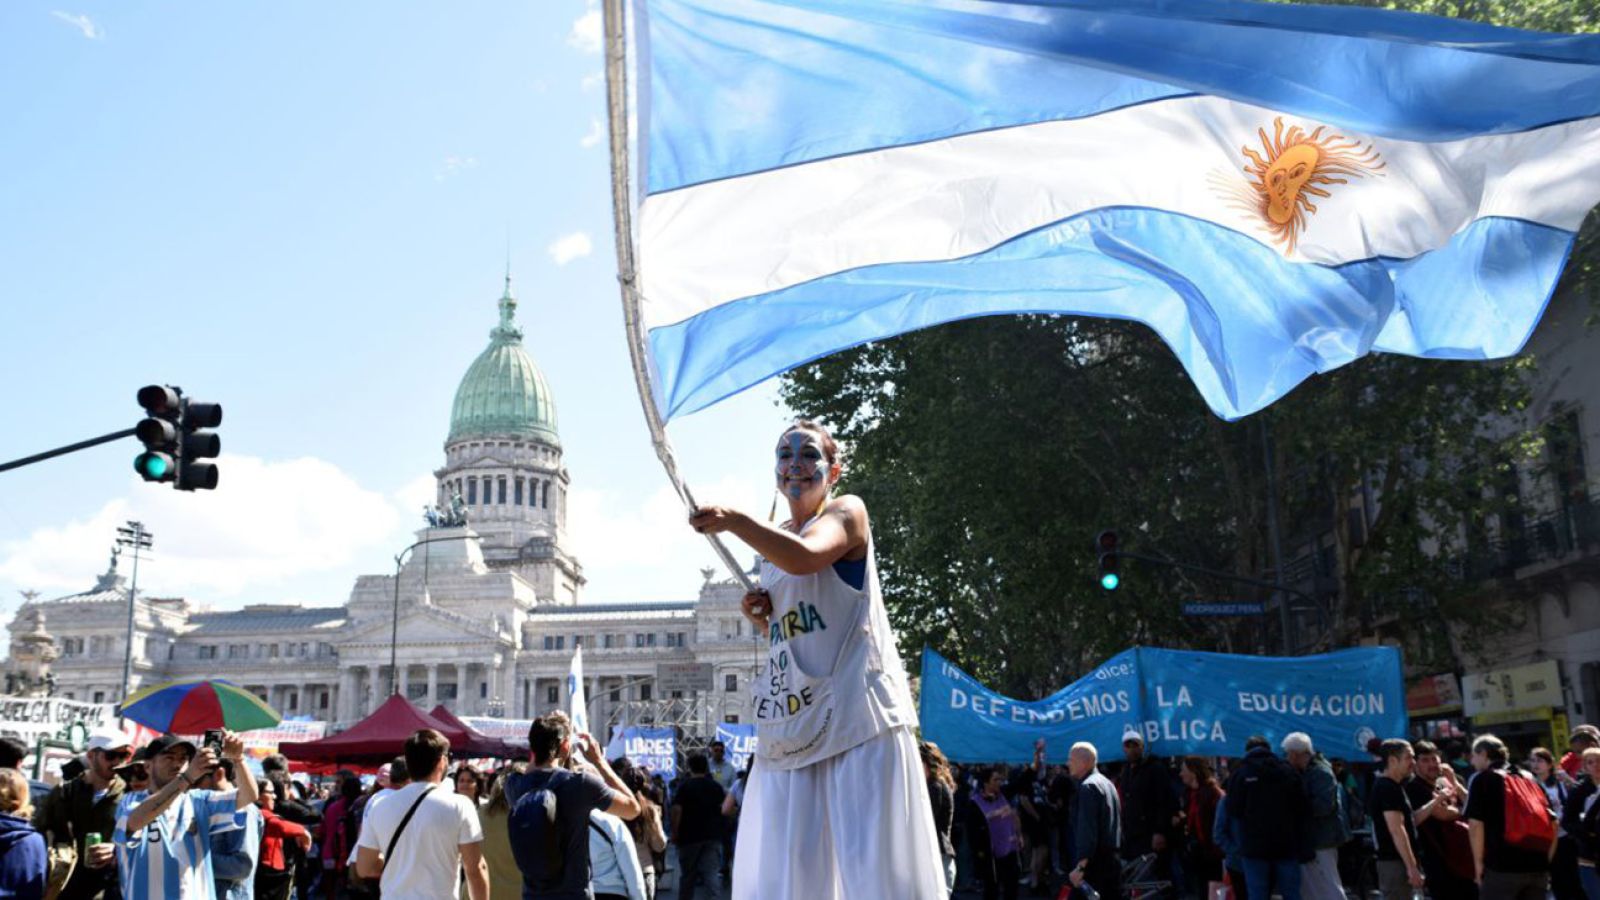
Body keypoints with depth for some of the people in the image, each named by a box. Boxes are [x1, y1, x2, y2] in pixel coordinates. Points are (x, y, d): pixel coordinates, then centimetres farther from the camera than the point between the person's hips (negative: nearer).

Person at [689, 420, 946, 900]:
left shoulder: (846, 512, -1)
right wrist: (761, 618, 7)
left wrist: (733, 520, -33)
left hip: (856, 713, -7)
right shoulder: (773, 541, 20)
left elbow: (805, 557, -25)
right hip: (792, 724, 7)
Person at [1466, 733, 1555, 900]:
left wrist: (1479, 864, -2)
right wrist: (1545, 860, 19)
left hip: (1501, 866, -6)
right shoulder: (1529, 778, 19)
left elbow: (1476, 824, -9)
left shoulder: (1482, 779, 1)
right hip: (1537, 866, 6)